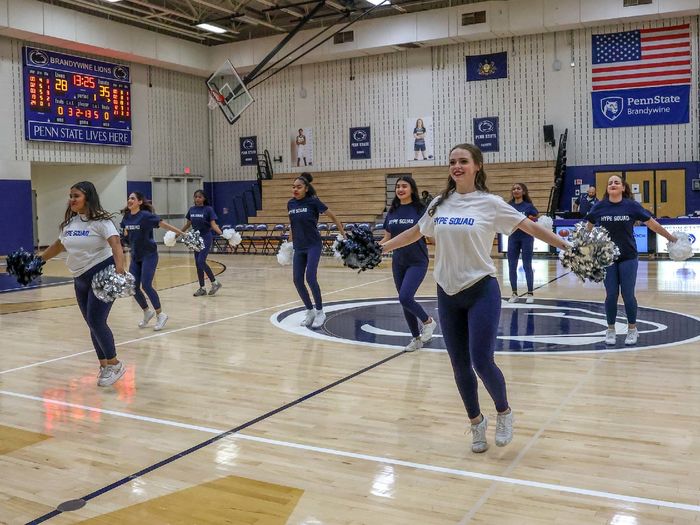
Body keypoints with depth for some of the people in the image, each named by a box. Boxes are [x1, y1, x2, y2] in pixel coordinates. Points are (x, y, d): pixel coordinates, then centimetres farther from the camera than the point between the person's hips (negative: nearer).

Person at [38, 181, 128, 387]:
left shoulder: (100, 220, -12)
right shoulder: (69, 222, 10)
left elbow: (115, 243, -25)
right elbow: (59, 245, 25)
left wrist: (119, 268, -40)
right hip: (81, 278, 8)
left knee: (96, 321, -12)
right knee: (93, 324, 10)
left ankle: (114, 364, 2)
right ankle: (104, 365, 20)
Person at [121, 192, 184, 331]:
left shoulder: (145, 215, -15)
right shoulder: (126, 217, 4)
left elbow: (162, 224, -22)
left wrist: (180, 232, -29)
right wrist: (125, 232, 3)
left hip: (149, 255, -6)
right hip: (135, 256, 6)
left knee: (146, 285, -13)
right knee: (133, 287, 3)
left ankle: (160, 315, 2)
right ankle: (147, 312, 25)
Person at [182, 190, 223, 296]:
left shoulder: (208, 209, -9)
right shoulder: (191, 210, 6)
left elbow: (213, 224, -13)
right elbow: (188, 224, 17)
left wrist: (222, 233, -29)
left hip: (206, 238, -6)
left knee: (201, 261, -15)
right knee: (198, 263, 7)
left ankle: (215, 283, 0)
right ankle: (202, 288, 16)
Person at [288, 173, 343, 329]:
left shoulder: (313, 202, -11)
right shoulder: (290, 203, 4)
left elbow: (332, 216, -1)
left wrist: (343, 234, -1)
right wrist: (290, 241, 21)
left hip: (313, 246, -5)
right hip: (298, 248, 5)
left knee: (310, 278, -16)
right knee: (297, 280, 0)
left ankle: (320, 312, 0)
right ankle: (310, 311, 17)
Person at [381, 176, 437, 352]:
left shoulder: (420, 210, -8)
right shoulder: (392, 212, 6)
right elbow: (387, 238, 12)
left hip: (417, 262, -5)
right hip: (398, 263, 6)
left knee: (405, 298, -19)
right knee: (404, 301, 9)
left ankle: (428, 321, 9)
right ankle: (416, 338, 25)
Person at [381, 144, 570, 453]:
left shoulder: (489, 203, -6)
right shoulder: (439, 203, 6)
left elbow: (529, 226, -3)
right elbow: (416, 232, 19)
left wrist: (566, 245, -9)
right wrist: (380, 247, 19)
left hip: (481, 291, -4)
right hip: (447, 294, 4)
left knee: (482, 362, -10)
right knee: (460, 365, 9)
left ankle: (504, 413, 21)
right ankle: (476, 421, 31)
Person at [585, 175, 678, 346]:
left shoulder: (632, 205, -6)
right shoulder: (599, 207, -3)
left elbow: (653, 224, 1)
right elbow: (587, 229, 11)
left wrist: (671, 238, 6)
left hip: (628, 258, -1)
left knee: (628, 295, 1)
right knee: (611, 295, 2)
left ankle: (632, 329, 21)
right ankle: (610, 330, 19)